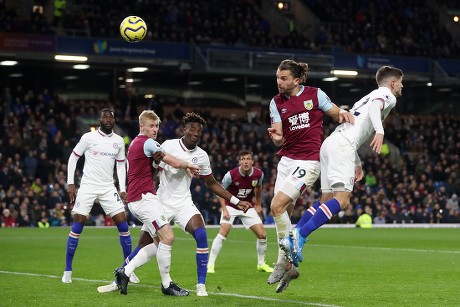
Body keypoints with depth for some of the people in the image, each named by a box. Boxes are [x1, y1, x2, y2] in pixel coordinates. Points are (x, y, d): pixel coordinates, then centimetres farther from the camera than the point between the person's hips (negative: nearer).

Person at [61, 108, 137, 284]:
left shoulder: (119, 141, 7)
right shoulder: (89, 137, -5)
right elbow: (73, 158, 2)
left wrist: (122, 189, 7)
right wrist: (70, 183, -4)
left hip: (108, 188, 3)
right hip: (88, 187, -3)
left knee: (123, 225, -4)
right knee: (77, 226, -7)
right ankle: (67, 271, 5)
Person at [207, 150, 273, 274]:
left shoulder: (259, 174, -12)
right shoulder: (231, 174, -22)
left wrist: (258, 204, 16)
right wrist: (224, 209, -15)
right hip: (230, 206, -4)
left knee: (262, 235, -2)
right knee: (224, 232, -24)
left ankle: (261, 264, 20)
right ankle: (210, 265, -18)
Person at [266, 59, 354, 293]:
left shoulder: (315, 94, -4)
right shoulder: (277, 102, 6)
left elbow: (336, 114, 6)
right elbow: (279, 139, -1)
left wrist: (343, 113, -18)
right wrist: (276, 137, -25)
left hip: (309, 161, -5)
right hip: (287, 160, 5)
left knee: (277, 205, -17)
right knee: (282, 213, 4)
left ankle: (283, 263, -5)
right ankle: (288, 267, 18)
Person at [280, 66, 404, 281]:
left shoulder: (367, 97, 34)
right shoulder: (387, 95, 7)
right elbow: (374, 106, -18)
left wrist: (357, 164, 36)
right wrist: (380, 130, -33)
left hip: (330, 143, 10)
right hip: (342, 146, -10)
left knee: (327, 201, 8)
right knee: (341, 199, -18)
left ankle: (291, 238, 0)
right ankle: (300, 235, -29)